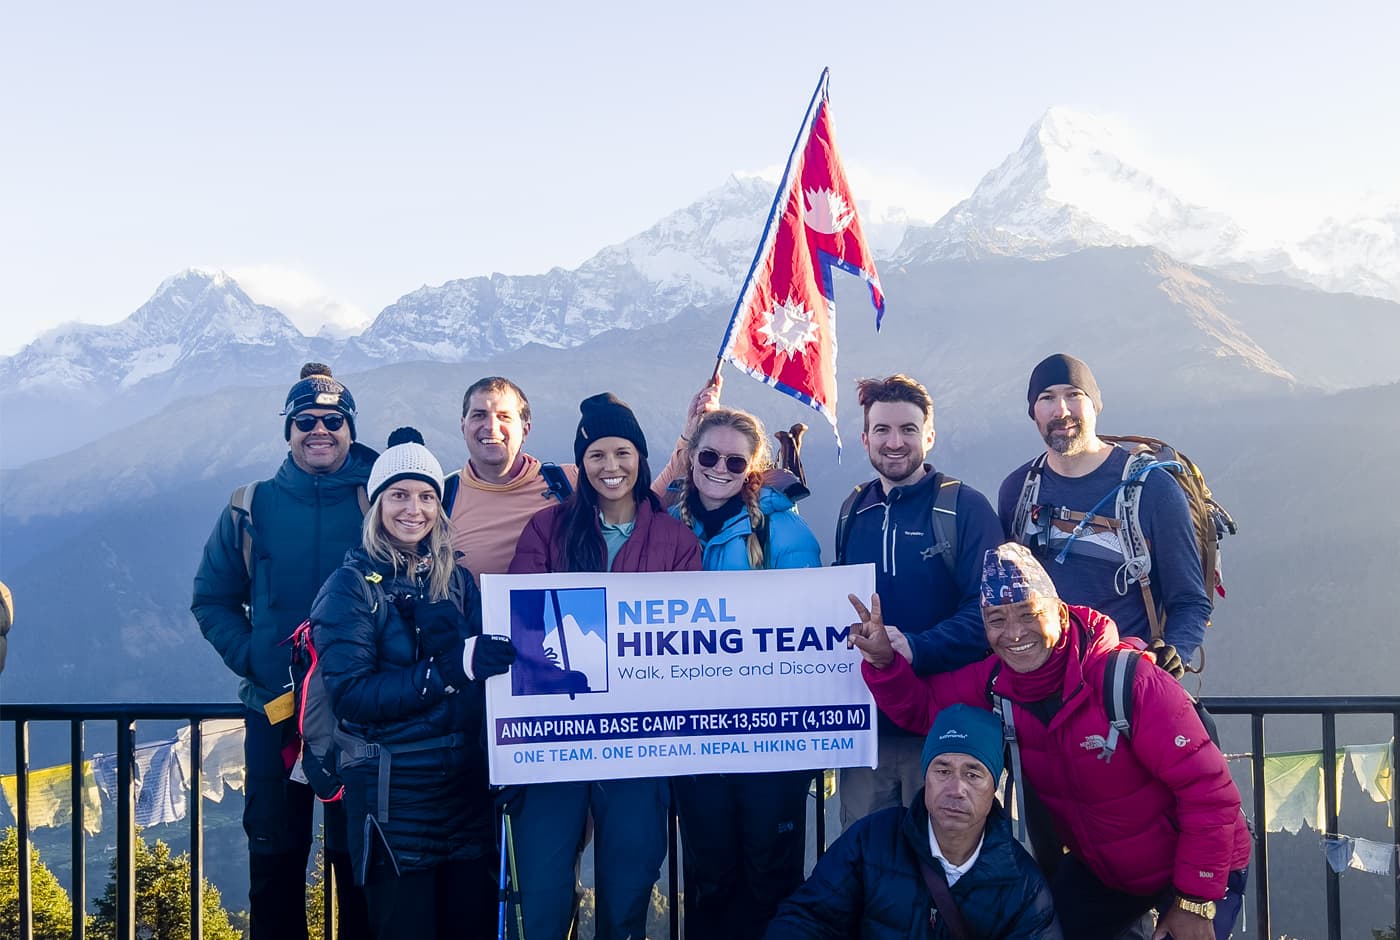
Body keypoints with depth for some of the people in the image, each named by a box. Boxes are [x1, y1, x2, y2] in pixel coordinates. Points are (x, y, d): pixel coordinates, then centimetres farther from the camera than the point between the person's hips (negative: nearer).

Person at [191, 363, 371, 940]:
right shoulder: (253, 509, 6)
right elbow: (212, 599, 12)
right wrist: (249, 658, -3)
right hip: (274, 710, 2)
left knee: (358, 856, 5)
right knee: (276, 854, 7)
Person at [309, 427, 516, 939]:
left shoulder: (457, 581, 9)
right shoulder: (352, 584, -5)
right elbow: (349, 693, -15)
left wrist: (487, 659, -9)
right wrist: (449, 670, -24)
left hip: (467, 786, 5)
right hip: (394, 792, -5)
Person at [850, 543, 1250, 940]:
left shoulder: (1130, 680, -30)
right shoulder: (991, 684, -12)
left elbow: (1207, 790, -27)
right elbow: (919, 705, 4)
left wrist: (1195, 902, -24)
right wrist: (883, 659, -18)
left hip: (1196, 867, -5)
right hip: (1098, 871, 5)